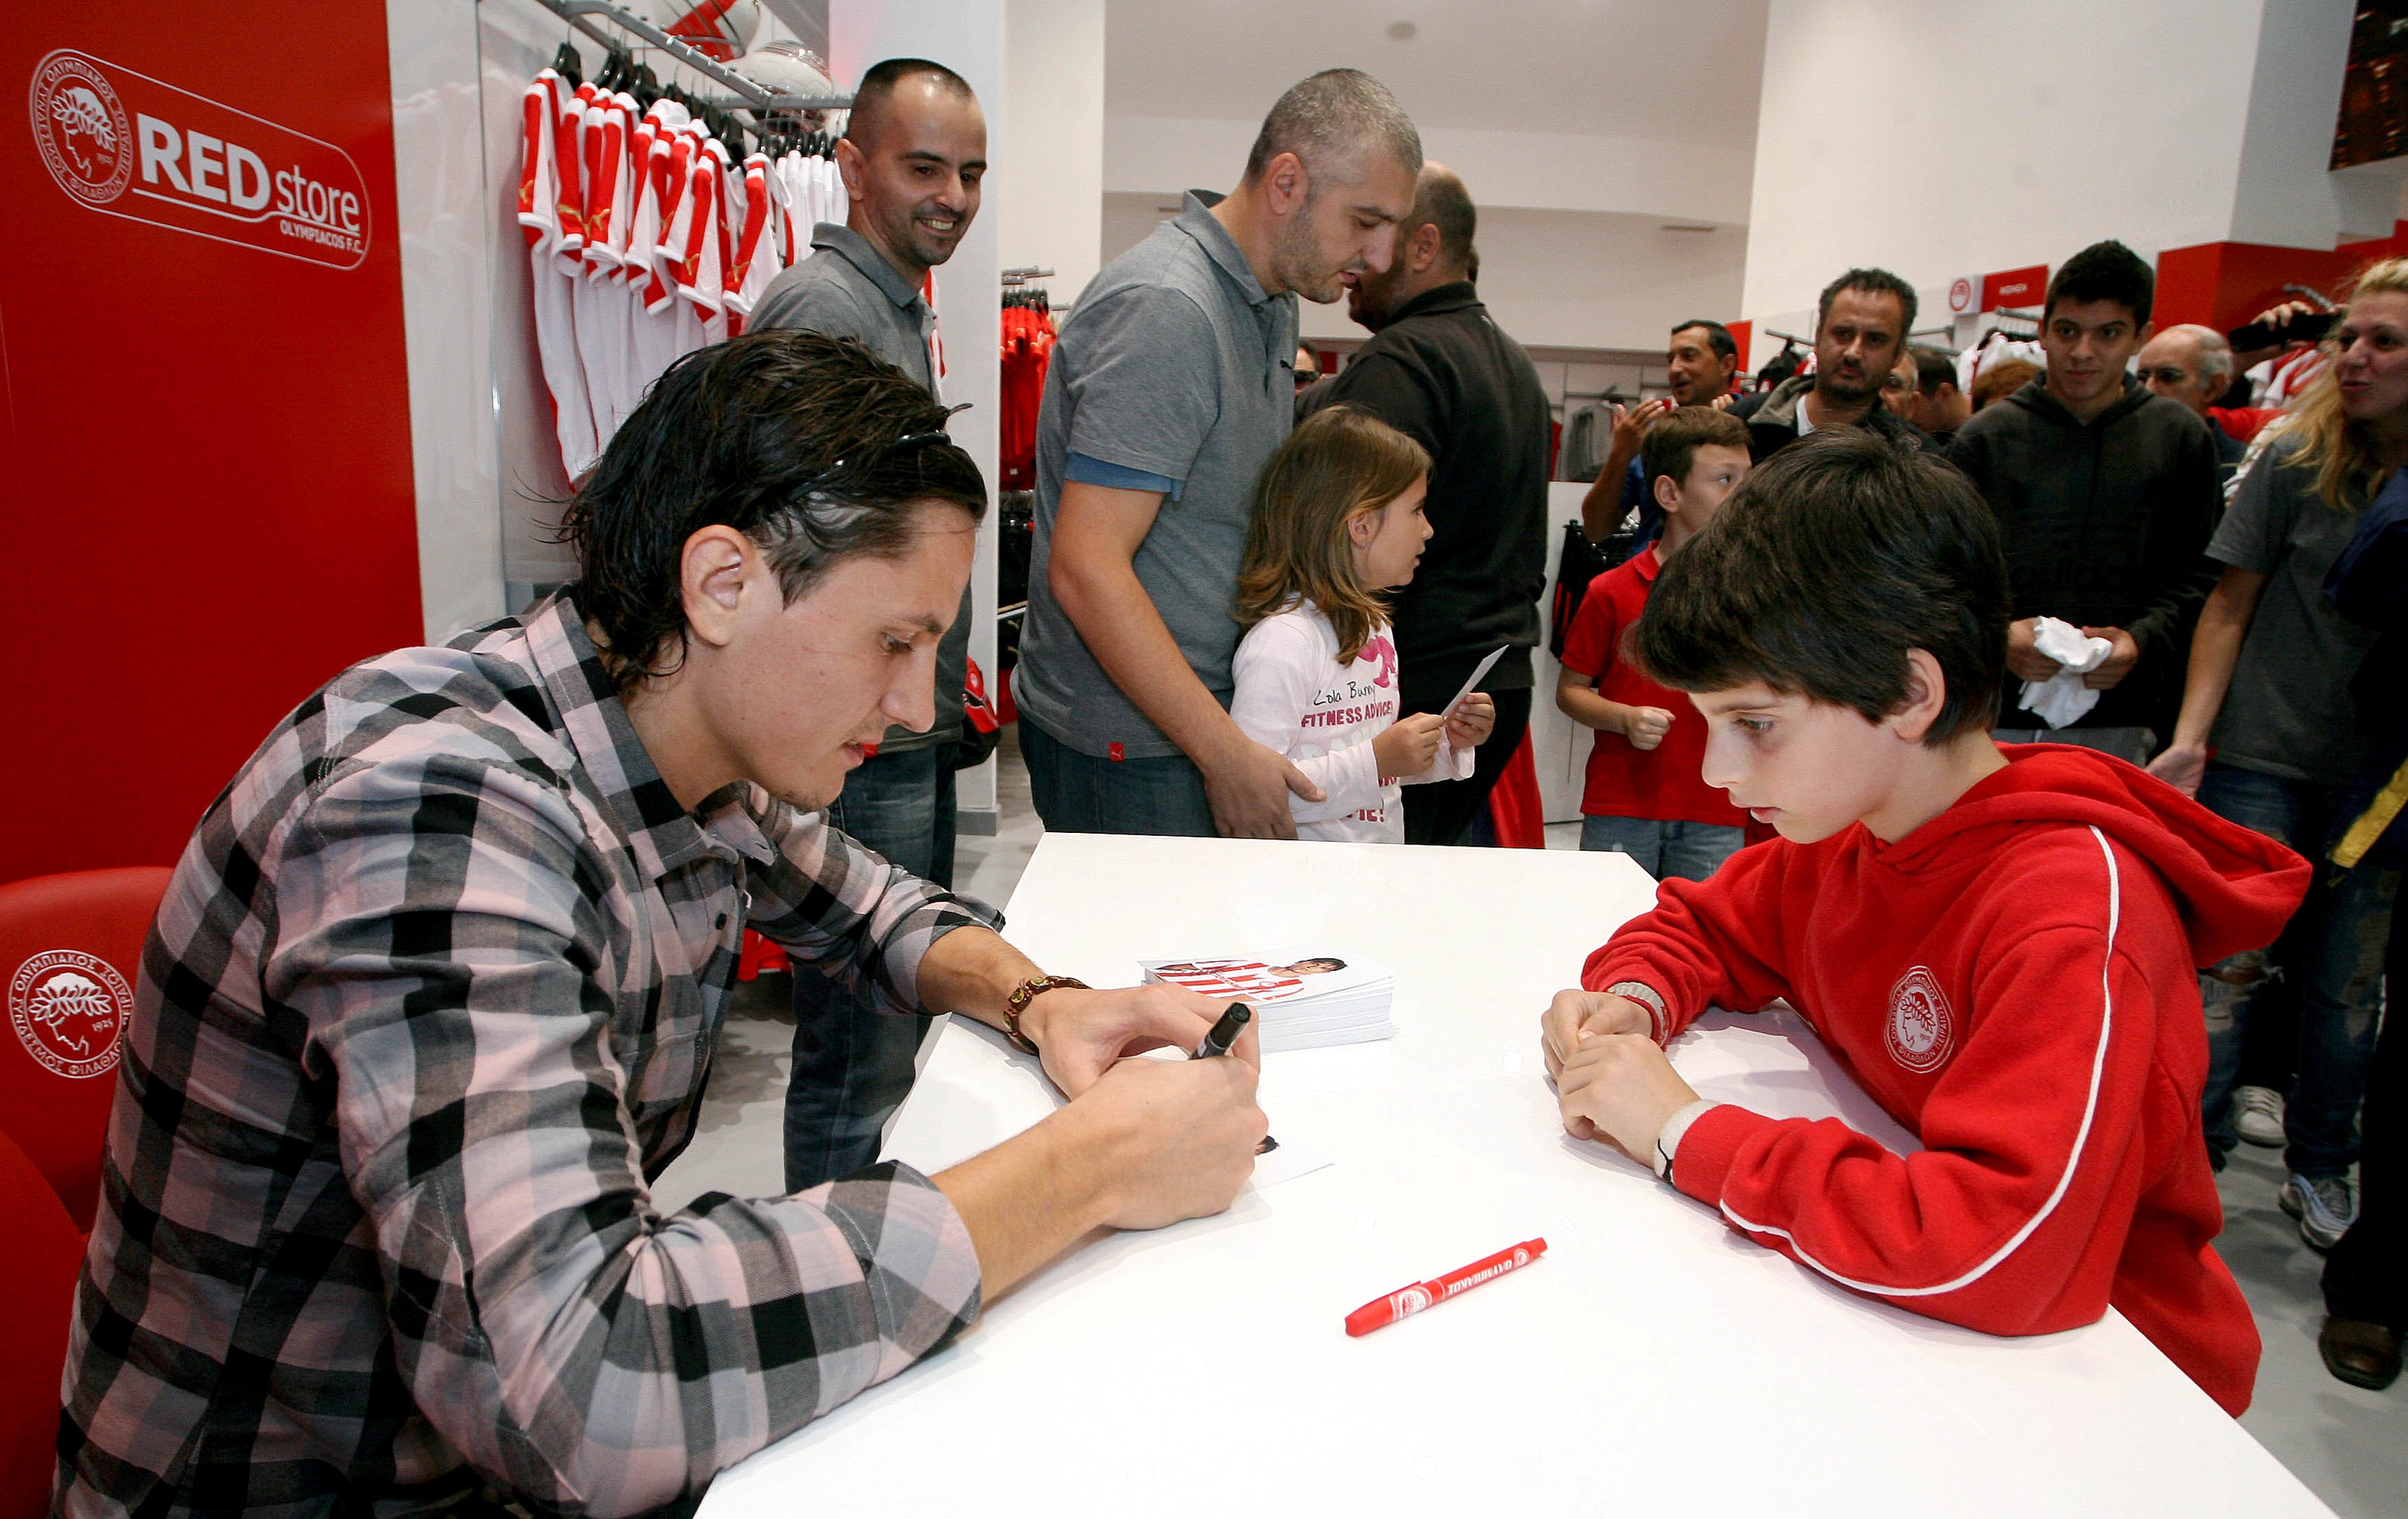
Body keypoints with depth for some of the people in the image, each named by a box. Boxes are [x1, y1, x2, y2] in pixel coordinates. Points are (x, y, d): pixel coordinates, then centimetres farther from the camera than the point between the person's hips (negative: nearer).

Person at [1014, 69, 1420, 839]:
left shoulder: (1271, 304, 12)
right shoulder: (1165, 309, -19)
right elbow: (1085, 571, -25)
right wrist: (1226, 753, -23)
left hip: (1203, 716, 9)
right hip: (1128, 746, -9)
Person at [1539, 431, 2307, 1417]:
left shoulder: (2075, 908, -28)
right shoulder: (1837, 833, -6)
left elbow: (1995, 1248, -38)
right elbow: (1700, 926, 12)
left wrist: (1689, 1137, -29)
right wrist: (1632, 1001, -10)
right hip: (1898, 1309, 6)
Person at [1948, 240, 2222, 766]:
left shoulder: (2181, 437, 9)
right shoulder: (1984, 437, 4)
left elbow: (2197, 575, 9)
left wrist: (2143, 640, -10)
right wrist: (1994, 635, -16)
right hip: (1994, 713, -1)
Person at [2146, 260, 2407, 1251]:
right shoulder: (2299, 461, -4)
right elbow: (2231, 604, -2)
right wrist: (2192, 734, -8)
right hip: (2262, 760, -2)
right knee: (2232, 966, 0)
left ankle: (2320, 1169, 30)